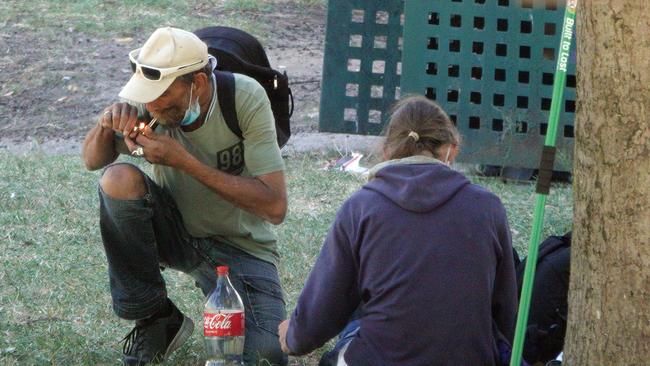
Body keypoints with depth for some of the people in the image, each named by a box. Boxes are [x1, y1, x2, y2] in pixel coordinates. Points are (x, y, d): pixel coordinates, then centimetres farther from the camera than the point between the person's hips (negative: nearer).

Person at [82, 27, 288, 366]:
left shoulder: (246, 99, -24)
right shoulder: (145, 102, -16)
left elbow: (275, 207, -27)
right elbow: (93, 161, 0)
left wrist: (184, 161, -32)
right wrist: (106, 124, -25)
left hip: (239, 245, -3)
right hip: (174, 232, 3)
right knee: (120, 179, -28)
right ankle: (156, 320, -10)